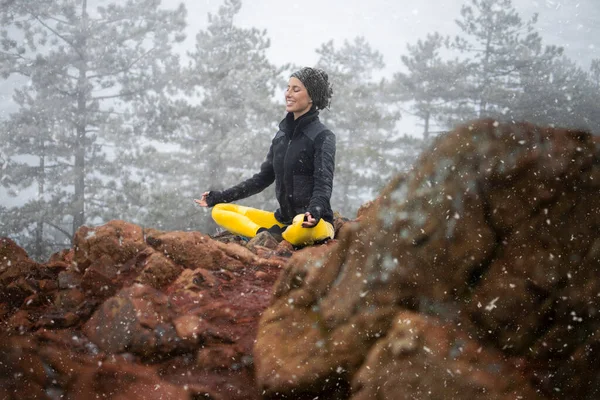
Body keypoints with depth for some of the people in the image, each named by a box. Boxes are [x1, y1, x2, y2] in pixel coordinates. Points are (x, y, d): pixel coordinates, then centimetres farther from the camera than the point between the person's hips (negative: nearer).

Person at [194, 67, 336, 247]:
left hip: (315, 223, -8)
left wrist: (314, 213, -40)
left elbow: (324, 185, -18)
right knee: (220, 211, -2)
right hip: (283, 219, 8)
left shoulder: (323, 137, -7)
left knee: (300, 228, -44)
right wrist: (219, 197, 17)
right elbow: (263, 178, 20)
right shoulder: (281, 135, 14)